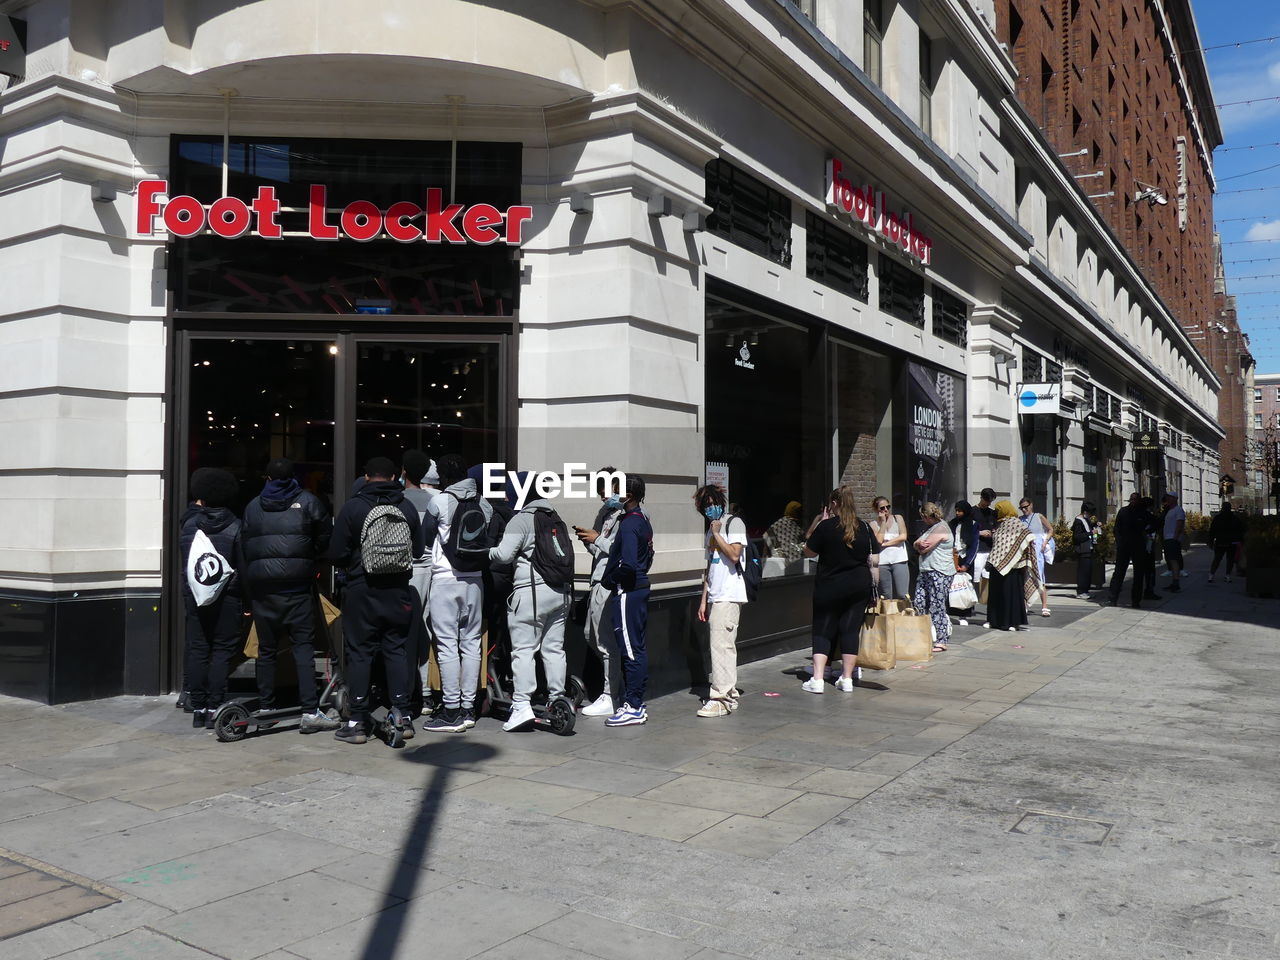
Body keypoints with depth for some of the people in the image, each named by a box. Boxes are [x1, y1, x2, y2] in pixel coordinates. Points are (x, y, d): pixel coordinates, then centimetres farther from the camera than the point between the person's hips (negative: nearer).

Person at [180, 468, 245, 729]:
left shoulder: (188, 523, -2)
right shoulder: (235, 527, -7)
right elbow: (244, 567, -8)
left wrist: (196, 506, 25)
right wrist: (245, 600, 0)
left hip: (194, 596, 2)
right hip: (227, 598, -2)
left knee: (197, 650, 8)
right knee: (222, 651, 2)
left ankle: (198, 709, 11)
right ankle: (214, 709, 1)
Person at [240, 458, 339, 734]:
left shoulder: (253, 506, 11)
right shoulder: (307, 501, 3)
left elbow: (245, 544, 13)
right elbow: (325, 537, 4)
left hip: (261, 587, 3)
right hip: (297, 585, -3)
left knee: (266, 648, 11)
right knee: (304, 645, -4)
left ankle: (265, 708, 16)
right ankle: (310, 712, -10)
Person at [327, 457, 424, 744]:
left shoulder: (353, 507, -8)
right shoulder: (407, 508, -1)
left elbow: (336, 554, -9)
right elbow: (418, 549, 5)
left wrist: (354, 565, 12)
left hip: (362, 591, -2)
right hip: (399, 591, 3)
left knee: (359, 653, 4)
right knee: (396, 649, 11)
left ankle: (358, 721, 6)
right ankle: (401, 715, 13)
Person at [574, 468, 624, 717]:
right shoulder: (606, 512, 19)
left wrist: (597, 540, -17)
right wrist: (589, 541, 3)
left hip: (610, 584, -10)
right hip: (598, 582, 10)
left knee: (606, 641, -5)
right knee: (592, 637, 15)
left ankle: (610, 698, 3)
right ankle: (617, 685, 27)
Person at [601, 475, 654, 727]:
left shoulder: (628, 525, -17)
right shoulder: (643, 521, 13)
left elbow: (627, 564, -25)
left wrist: (611, 579, -9)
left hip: (627, 592, -10)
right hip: (641, 586, 10)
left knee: (631, 649, -4)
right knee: (637, 647, 13)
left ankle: (633, 707, 1)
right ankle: (637, 702, 20)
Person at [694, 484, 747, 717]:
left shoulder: (734, 523, -3)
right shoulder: (711, 531, 22)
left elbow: (734, 554, -16)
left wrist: (716, 533, -8)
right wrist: (704, 599, 17)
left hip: (729, 596, -9)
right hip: (715, 597, 9)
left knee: (721, 644, -13)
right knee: (716, 646, 9)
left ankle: (722, 698, -12)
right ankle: (729, 693, 17)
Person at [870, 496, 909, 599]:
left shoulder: (898, 518, 11)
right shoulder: (874, 524, 7)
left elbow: (903, 536, -1)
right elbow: (879, 540, -8)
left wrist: (886, 543, -4)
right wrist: (883, 521, -4)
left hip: (899, 560, 0)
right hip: (882, 562, 0)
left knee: (902, 596, -7)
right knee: (886, 597, 3)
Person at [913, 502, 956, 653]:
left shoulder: (941, 529, -12)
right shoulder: (930, 527, 19)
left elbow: (924, 548, -14)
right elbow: (916, 544, 19)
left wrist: (919, 544, 7)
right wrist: (919, 543, -3)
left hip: (940, 573, -10)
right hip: (926, 572, 10)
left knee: (937, 607, -6)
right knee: (919, 604, 5)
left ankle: (941, 642, 0)